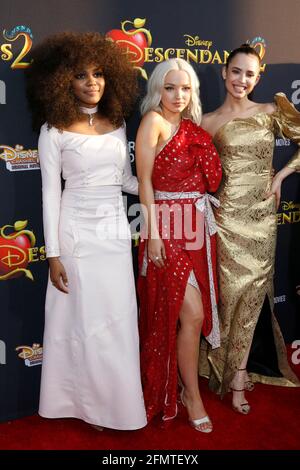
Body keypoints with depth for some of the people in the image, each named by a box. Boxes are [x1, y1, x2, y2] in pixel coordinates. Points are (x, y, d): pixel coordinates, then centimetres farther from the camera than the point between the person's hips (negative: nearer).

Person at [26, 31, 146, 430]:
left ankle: (119, 400, 27)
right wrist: (53, 254, -10)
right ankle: (92, 404, 23)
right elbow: (50, 194, -7)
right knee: (86, 321, 5)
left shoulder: (117, 122, 8)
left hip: (116, 230, 5)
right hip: (78, 232, -4)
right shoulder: (55, 130, -6)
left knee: (119, 320, 9)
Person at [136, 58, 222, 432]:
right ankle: (192, 396, 10)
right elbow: (144, 181, -10)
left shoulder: (193, 128, 15)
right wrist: (153, 234, -15)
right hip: (168, 228, -7)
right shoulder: (153, 121, -6)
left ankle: (180, 384, 28)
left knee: (195, 312, 11)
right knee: (192, 313, -8)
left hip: (198, 226, 7)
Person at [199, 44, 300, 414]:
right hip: (228, 215, -2)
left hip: (262, 214, 2)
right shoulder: (208, 123, 2)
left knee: (253, 292, 6)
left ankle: (239, 370, 21)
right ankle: (236, 374, 16)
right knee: (234, 291, 1)